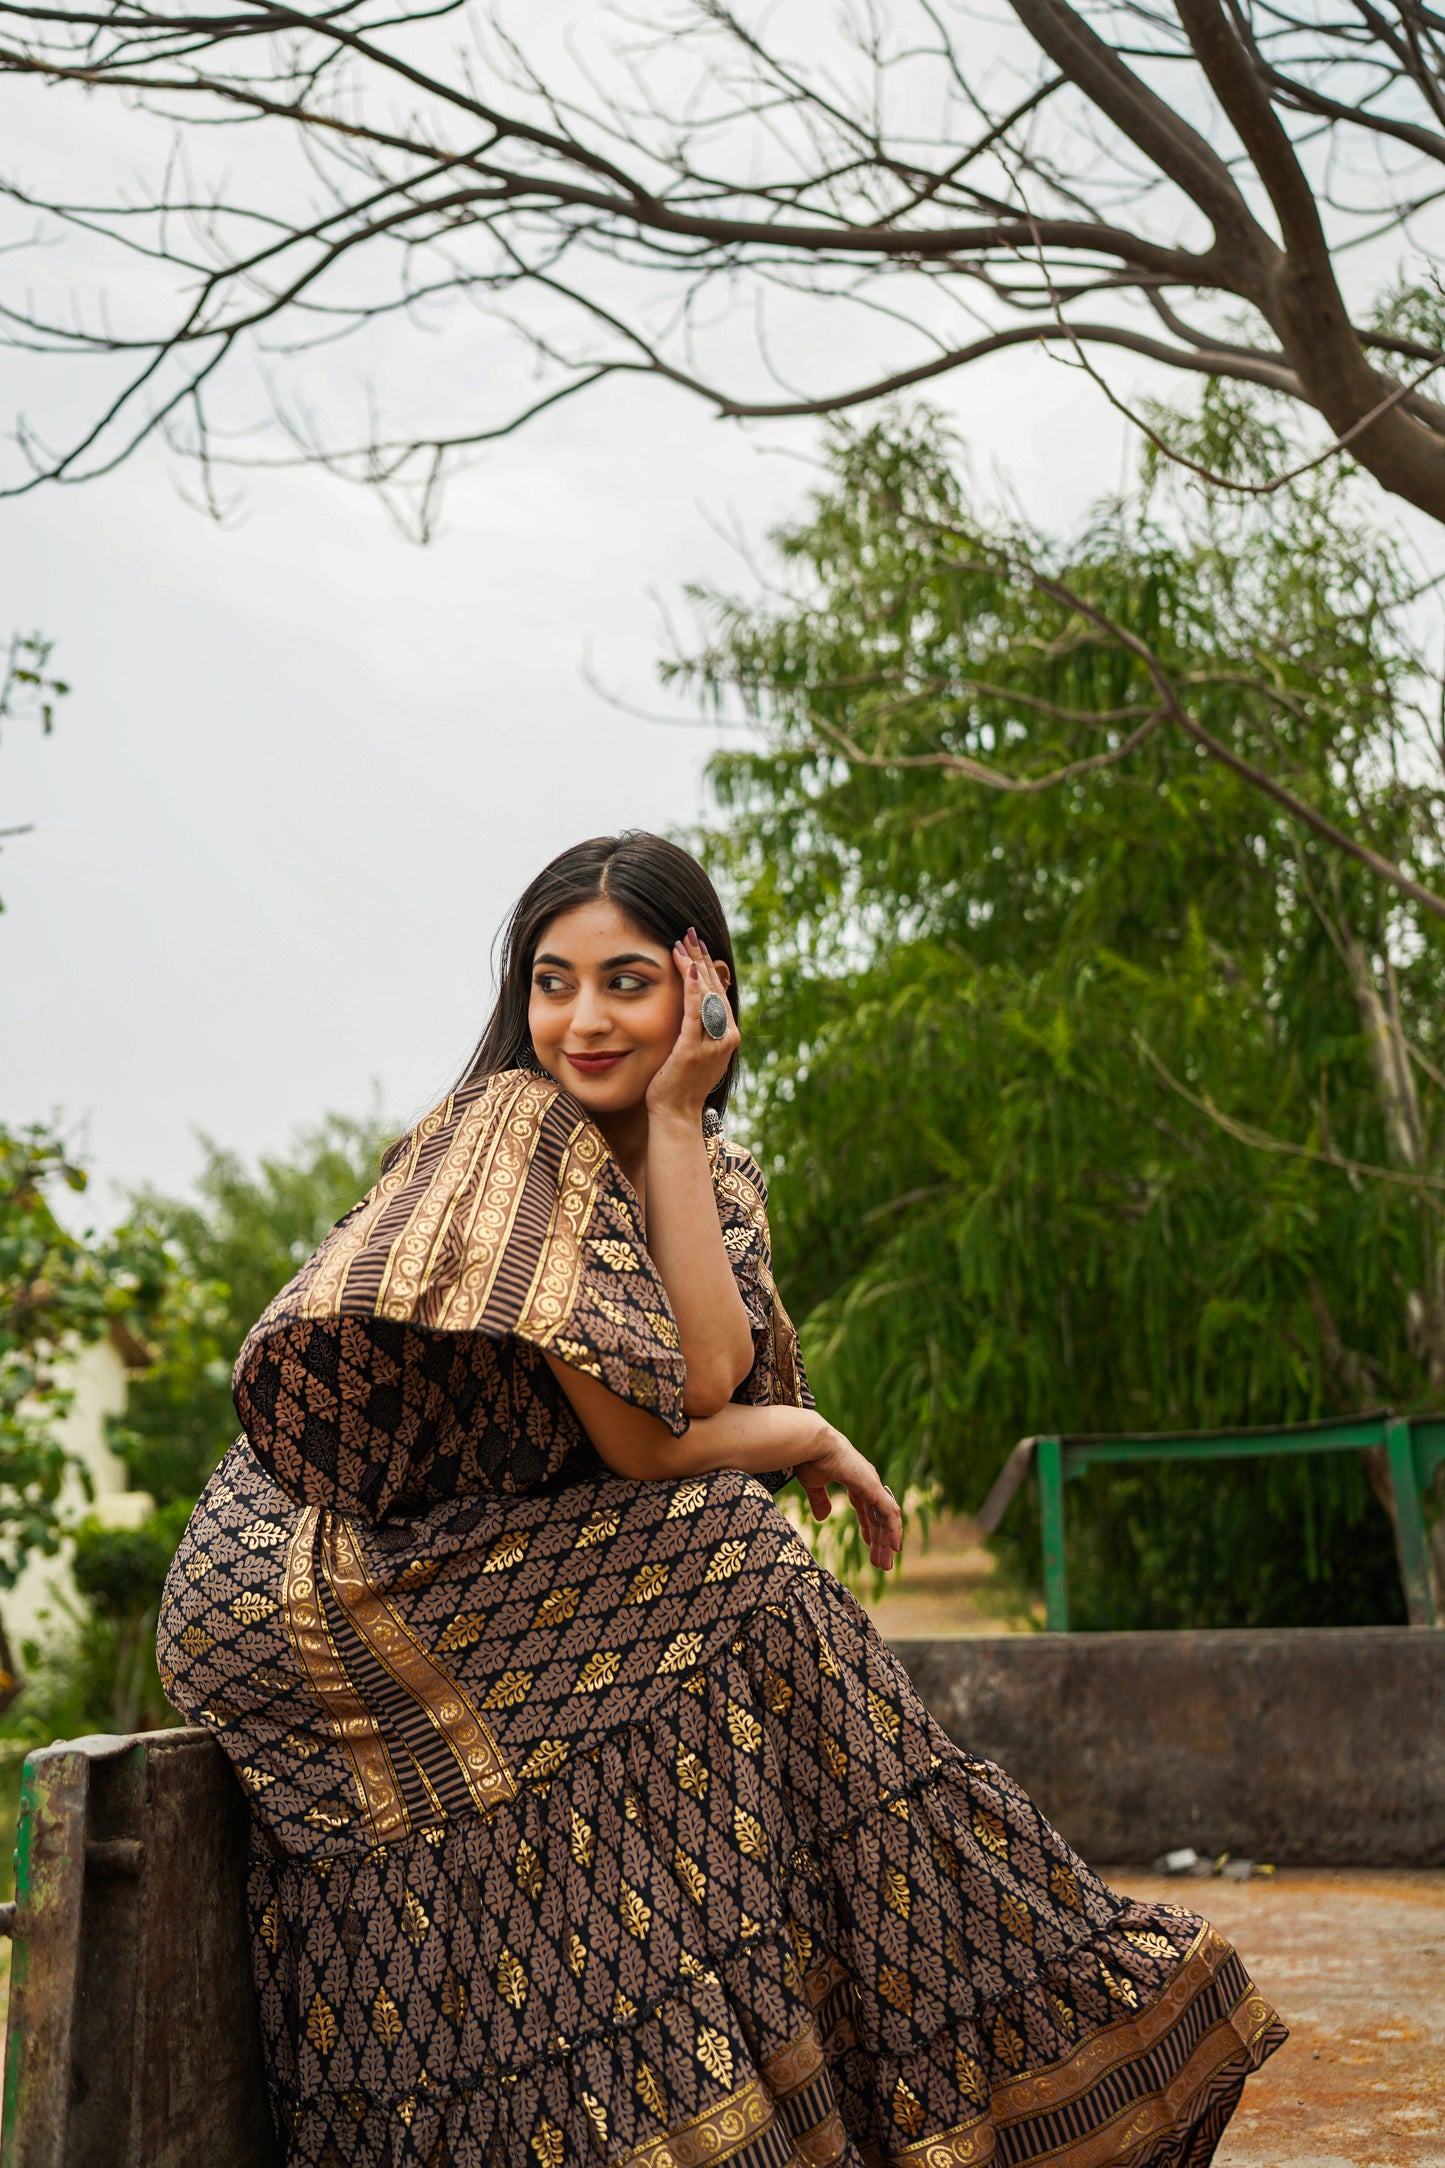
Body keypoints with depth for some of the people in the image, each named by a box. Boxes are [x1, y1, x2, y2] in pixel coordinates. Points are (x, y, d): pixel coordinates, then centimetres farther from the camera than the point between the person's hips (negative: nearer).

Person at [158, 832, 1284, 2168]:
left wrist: (674, 1119, -13)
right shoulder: (511, 1125, -14)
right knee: (732, 1565, -21)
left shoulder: (718, 1179, 9)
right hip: (316, 1579, -6)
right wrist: (811, 1439, -5)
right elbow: (637, 1444, -19)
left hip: (480, 1577, 7)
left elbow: (707, 1379, -12)